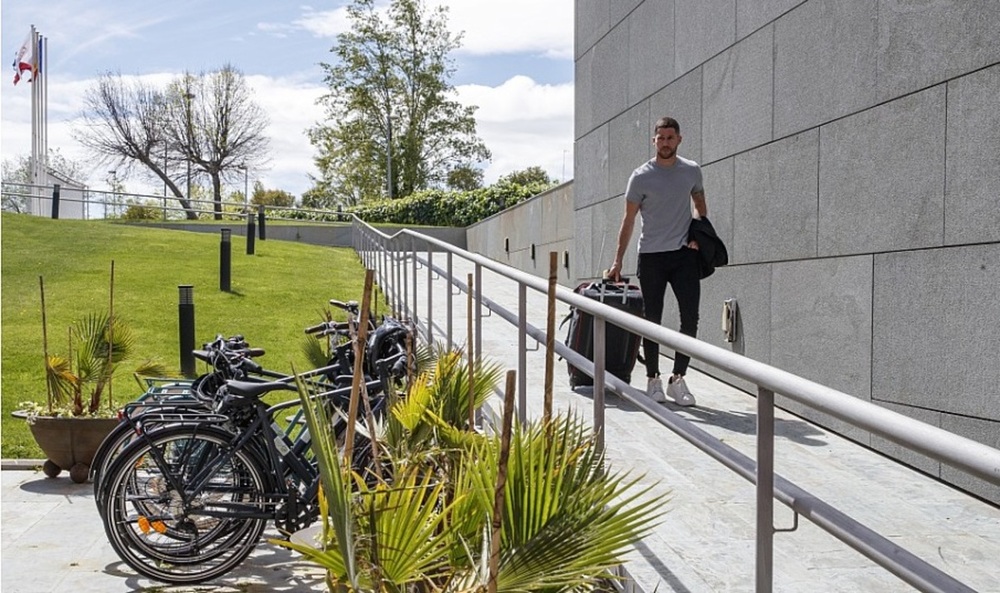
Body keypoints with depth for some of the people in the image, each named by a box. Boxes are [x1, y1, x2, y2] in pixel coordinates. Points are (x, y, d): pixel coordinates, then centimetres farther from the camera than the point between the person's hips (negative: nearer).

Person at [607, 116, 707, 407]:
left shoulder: (692, 170, 6)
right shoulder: (641, 176, -4)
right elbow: (628, 220, 0)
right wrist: (618, 260, -2)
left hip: (685, 254, 2)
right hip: (651, 255, -2)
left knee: (690, 318, -5)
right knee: (652, 320, 3)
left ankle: (678, 379, 3)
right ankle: (653, 380, 14)